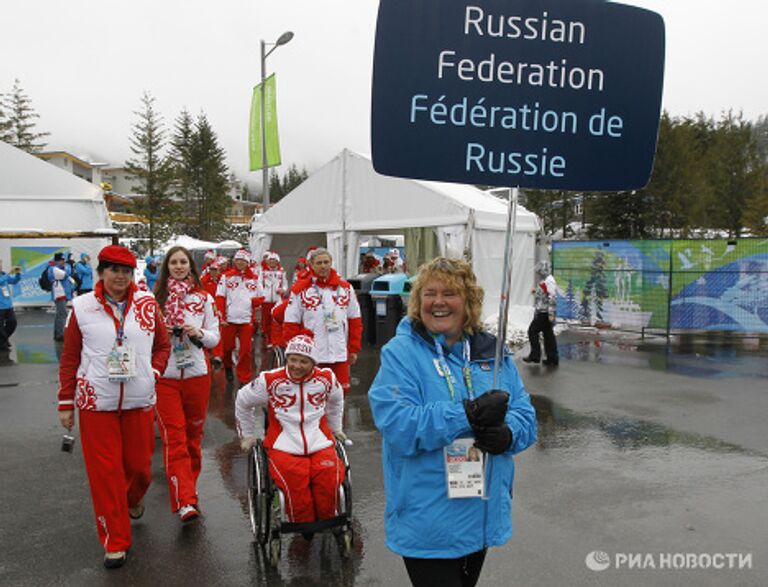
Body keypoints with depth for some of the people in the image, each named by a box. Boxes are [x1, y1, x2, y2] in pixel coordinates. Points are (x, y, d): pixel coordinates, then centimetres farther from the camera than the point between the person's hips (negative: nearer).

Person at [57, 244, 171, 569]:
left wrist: (153, 372, -4)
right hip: (96, 402, -1)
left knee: (139, 464, 12)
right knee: (104, 472, 2)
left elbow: (163, 345, 11)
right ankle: (115, 542, 17)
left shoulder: (147, 304, 0)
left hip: (139, 400, 2)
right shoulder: (82, 307, -3)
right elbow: (69, 358, 2)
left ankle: (133, 498, 48)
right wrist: (66, 402, 2)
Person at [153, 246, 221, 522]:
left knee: (193, 435, 12)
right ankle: (185, 501, -10)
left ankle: (188, 487, 31)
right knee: (174, 438, -8)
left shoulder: (204, 298, 6)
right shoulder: (155, 298, 4)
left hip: (197, 374, 1)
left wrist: (199, 333, -14)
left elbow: (214, 337, 6)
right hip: (165, 376, -1)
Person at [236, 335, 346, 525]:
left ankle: (327, 524, -5)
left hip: (320, 444, 2)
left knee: (330, 474, -27)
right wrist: (247, 435, 22)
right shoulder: (270, 380, 1)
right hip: (283, 447, -2)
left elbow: (336, 400, 32)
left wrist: (335, 429, 34)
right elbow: (243, 402, 17)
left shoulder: (326, 378, 8)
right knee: (294, 479, -32)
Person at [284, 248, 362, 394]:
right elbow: (291, 324, -1)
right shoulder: (300, 289, -3)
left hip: (340, 354, 3)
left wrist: (354, 349, 9)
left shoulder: (345, 288, 6)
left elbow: (355, 321, 12)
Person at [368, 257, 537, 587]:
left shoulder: (491, 352, 5)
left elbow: (525, 414, 3)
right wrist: (469, 414, -29)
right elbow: (397, 426, -24)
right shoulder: (401, 353, -11)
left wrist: (508, 433, -20)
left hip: (483, 518, 6)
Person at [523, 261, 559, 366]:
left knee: (532, 331, -3)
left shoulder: (549, 281, -18)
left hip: (544, 313, -10)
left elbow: (553, 297, -25)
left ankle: (535, 356, 4)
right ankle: (552, 359, 16)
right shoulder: (545, 281, 13)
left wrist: (551, 313, -27)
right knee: (548, 335, 11)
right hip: (541, 312, 10)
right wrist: (536, 291, 11)